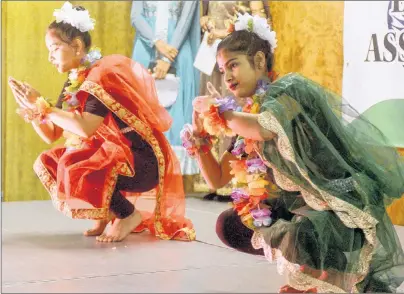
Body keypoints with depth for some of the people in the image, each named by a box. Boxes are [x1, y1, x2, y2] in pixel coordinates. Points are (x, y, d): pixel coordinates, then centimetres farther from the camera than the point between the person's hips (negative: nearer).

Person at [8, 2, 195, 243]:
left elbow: (86, 128, -31)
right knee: (46, 163, 5)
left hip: (142, 162, -9)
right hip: (108, 157, 9)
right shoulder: (74, 83, 8)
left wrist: (43, 106, -22)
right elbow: (51, 135, 10)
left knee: (74, 170, -31)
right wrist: (32, 110, -8)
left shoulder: (103, 75, -18)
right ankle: (108, 212, 8)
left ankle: (129, 214, -7)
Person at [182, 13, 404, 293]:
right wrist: (199, 138, -2)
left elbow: (265, 129, -36)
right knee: (229, 225, 7)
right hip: (296, 207, 9)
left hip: (342, 208, -9)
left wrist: (217, 109, -19)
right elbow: (217, 179, 14)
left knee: (304, 236, -38)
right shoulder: (246, 117, 9)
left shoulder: (289, 88, -13)